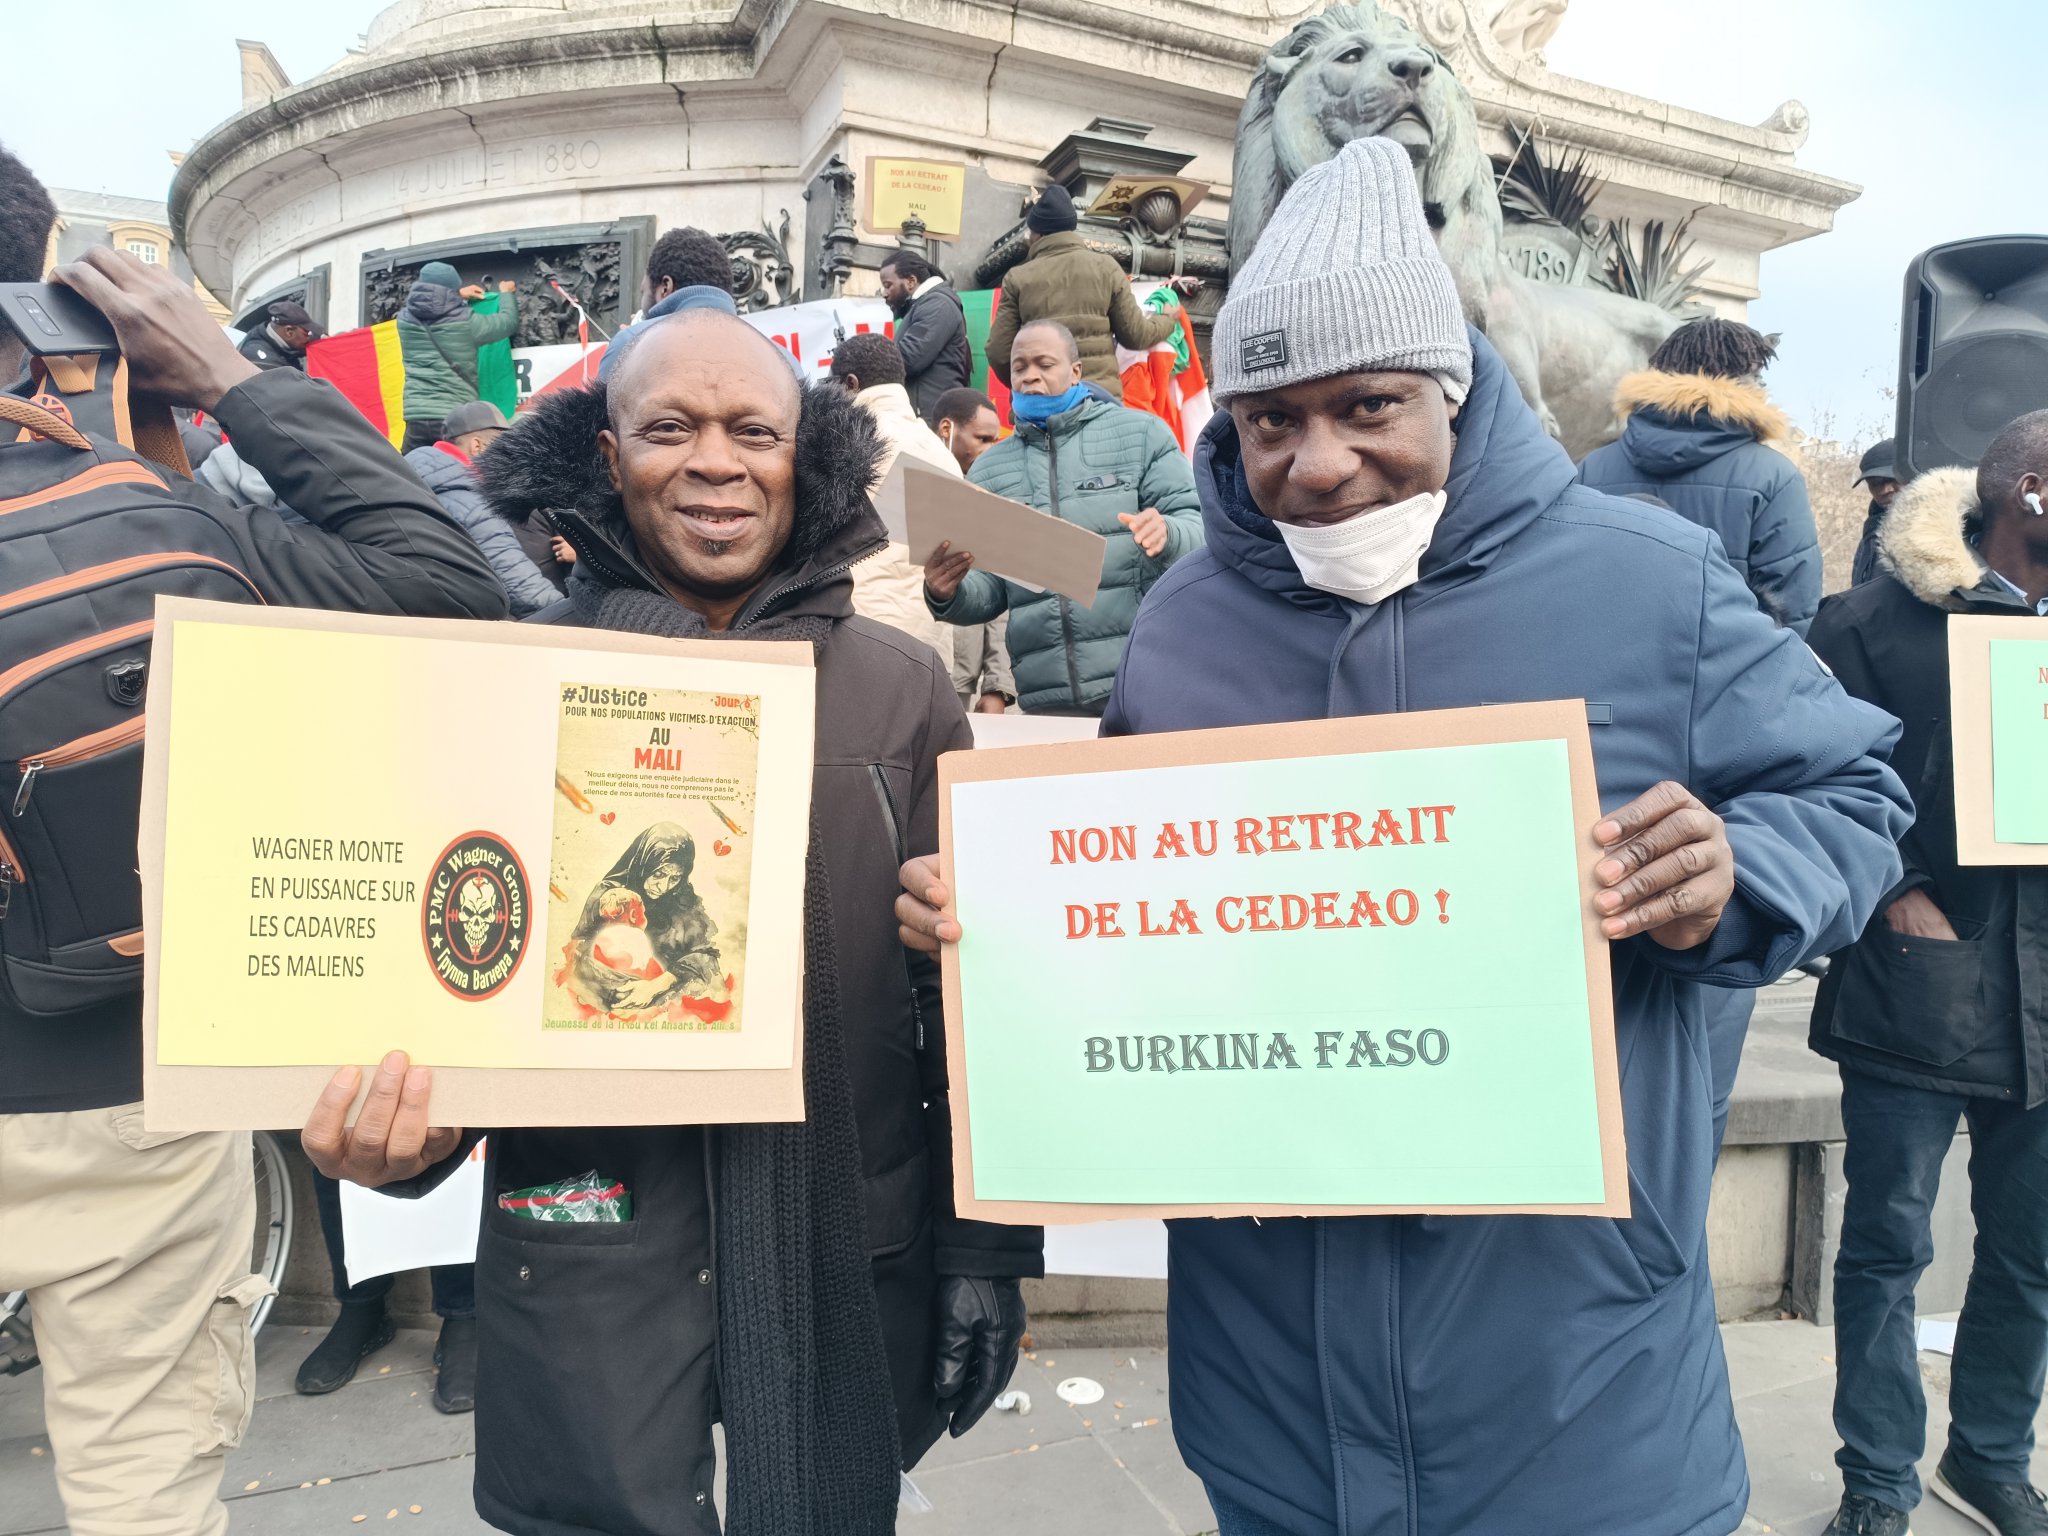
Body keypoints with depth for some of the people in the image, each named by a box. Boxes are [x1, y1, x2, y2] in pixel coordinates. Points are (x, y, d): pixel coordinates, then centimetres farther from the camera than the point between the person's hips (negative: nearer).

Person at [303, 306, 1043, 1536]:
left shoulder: (901, 686, -2)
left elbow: (971, 994, 1)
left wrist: (984, 1248, 2)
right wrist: (400, 1126, -17)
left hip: (849, 1256, 1)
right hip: (586, 1259, 0)